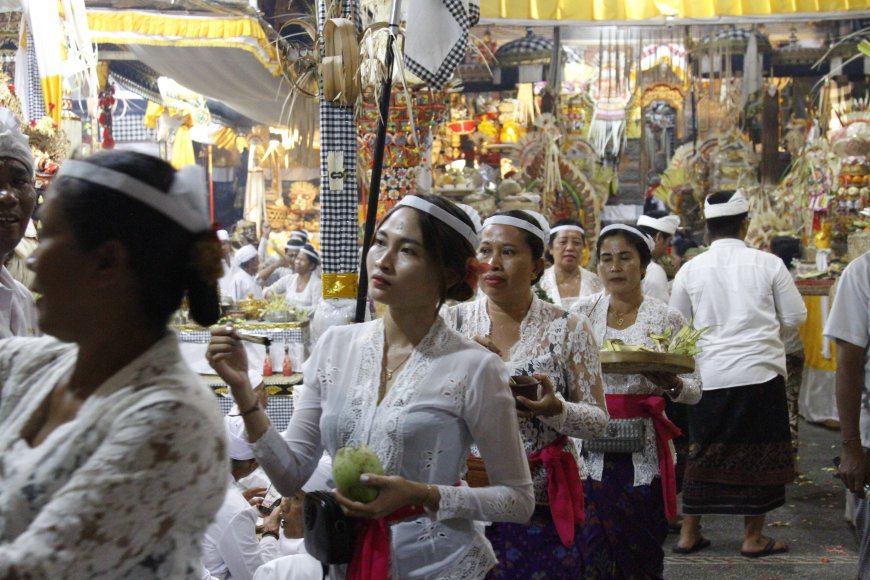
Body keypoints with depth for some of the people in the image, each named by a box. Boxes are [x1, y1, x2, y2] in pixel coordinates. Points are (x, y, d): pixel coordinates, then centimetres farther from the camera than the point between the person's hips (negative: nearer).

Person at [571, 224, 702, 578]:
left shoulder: (668, 319, 2)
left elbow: (695, 391, 2)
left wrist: (671, 383, -18)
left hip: (643, 455, 0)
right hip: (591, 451, 0)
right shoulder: (583, 312, 5)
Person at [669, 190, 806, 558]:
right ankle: (754, 538, 15)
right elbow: (796, 317, 1)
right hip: (760, 372, -2)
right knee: (759, 454, 9)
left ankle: (689, 532, 19)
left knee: (704, 452, 13)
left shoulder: (690, 270, -1)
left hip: (710, 375, 2)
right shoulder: (768, 264, -5)